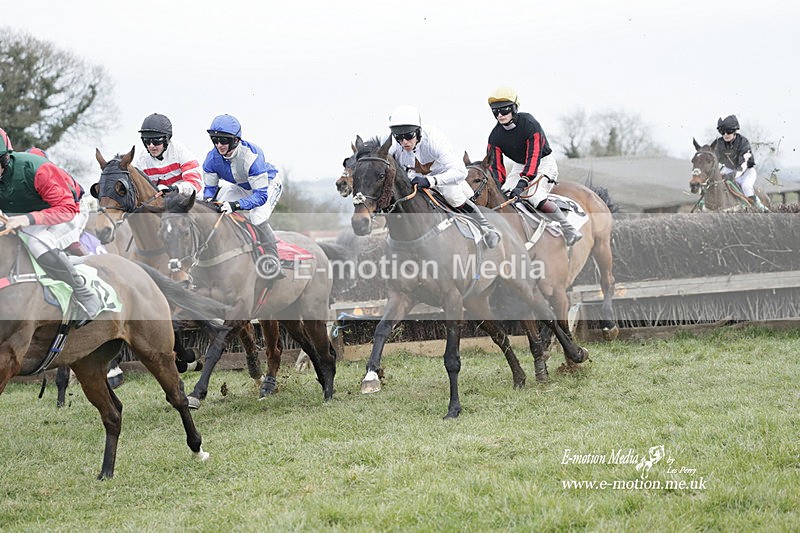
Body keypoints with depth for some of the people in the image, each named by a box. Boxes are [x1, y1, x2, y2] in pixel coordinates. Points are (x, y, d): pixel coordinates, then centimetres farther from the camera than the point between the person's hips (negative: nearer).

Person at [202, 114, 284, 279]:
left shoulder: (251, 156, -41)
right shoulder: (212, 157, -23)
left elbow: (261, 195, -41)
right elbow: (210, 186, -9)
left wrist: (236, 205, -54)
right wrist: (208, 200, -34)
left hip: (268, 185, -6)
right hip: (241, 187, 6)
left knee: (257, 218, -30)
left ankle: (273, 262, -17)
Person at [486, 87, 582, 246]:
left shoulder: (529, 124, -26)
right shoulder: (495, 136, -8)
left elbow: (534, 156, -32)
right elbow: (496, 166, -7)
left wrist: (523, 182, -43)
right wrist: (497, 187, -24)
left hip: (544, 162, -7)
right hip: (519, 165, 7)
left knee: (533, 195, -30)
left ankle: (569, 231, -24)